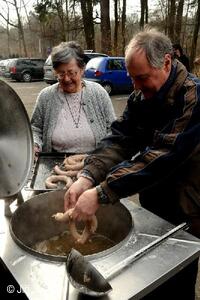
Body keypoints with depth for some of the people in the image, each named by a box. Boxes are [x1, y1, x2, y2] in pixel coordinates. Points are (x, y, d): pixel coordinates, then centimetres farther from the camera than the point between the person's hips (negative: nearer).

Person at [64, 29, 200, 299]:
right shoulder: (140, 97, -2)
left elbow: (161, 157, -34)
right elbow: (119, 140, -10)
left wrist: (102, 193, -35)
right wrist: (88, 177, -26)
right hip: (151, 209, 6)